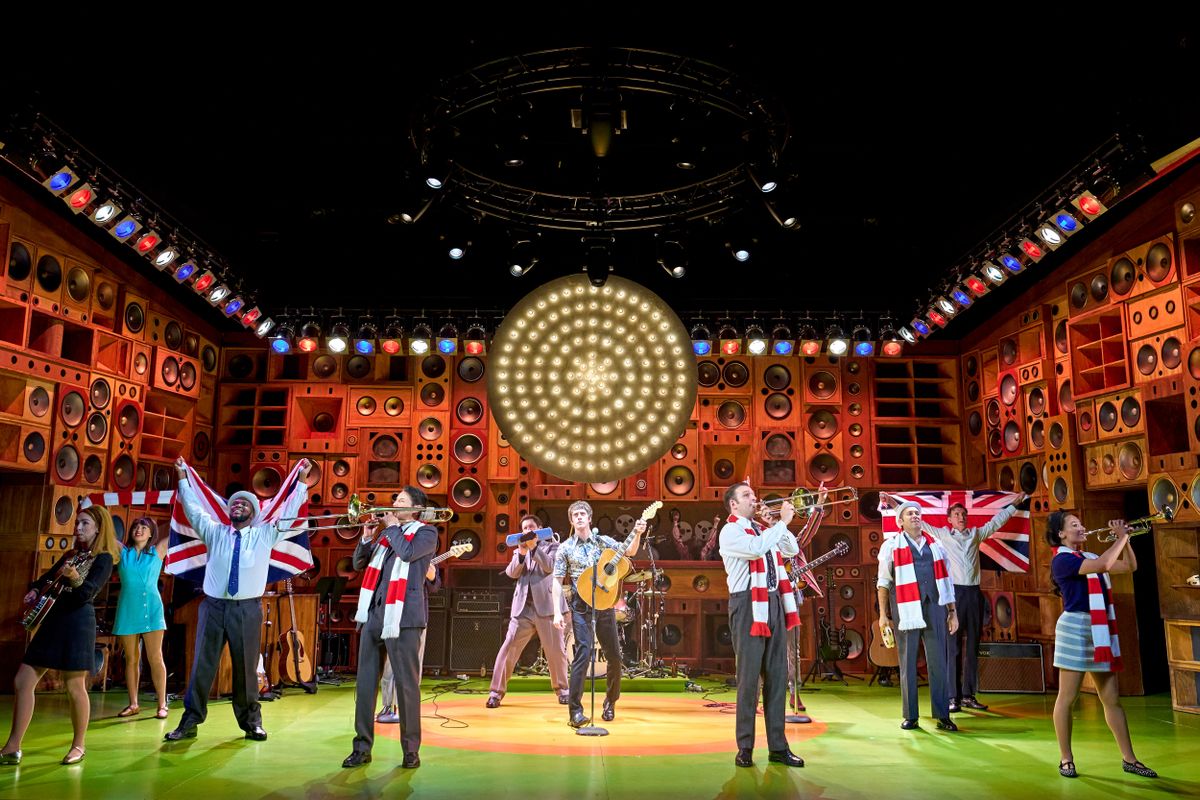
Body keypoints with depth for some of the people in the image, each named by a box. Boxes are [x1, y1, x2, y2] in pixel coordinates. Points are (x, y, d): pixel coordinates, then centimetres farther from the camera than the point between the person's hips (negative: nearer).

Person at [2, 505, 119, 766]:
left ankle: (78, 746, 11)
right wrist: (35, 590, 3)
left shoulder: (103, 559, -4)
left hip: (78, 622, -8)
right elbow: (46, 579, 24)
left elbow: (87, 592, -16)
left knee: (75, 687, -3)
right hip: (52, 620, 8)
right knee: (22, 681, 3)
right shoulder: (70, 556, 18)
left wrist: (75, 579, -35)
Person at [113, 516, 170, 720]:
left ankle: (162, 705, 0)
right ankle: (133, 704, 18)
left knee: (155, 658, -3)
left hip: (151, 609, -2)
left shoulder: (158, 550, 4)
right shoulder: (122, 551, 9)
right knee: (131, 659, 9)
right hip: (127, 610, 2)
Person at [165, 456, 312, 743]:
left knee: (246, 668, 5)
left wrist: (302, 479, -1)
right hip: (213, 606, 1)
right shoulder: (214, 532, 12)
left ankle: (251, 722, 18)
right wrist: (183, 477, 5)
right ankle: (190, 722, 15)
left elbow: (289, 511, 3)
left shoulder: (265, 534, 8)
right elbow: (193, 508, 9)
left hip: (247, 609, -1)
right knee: (202, 665, 4)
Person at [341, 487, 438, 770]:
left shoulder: (426, 532, 1)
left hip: (402, 617, -6)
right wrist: (367, 537, 4)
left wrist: (393, 526, -4)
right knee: (365, 682, 8)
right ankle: (362, 746, 18)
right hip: (373, 615, 6)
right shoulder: (386, 532, 19)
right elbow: (359, 563, 21)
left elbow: (408, 552, -19)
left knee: (406, 684, -2)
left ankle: (411, 749, 10)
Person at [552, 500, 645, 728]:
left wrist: (637, 534, -19)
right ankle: (575, 711, -9)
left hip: (605, 603, 3)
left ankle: (610, 702, 28)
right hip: (581, 606, -3)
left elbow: (629, 551, 0)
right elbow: (557, 581, 0)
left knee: (614, 656, 6)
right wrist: (557, 612, -9)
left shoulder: (603, 541, 8)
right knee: (583, 654, -14)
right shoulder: (565, 548, 3)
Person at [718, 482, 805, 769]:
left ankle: (778, 747, 15)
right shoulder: (730, 531, -5)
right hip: (748, 606, -7)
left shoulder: (762, 530, 19)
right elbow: (756, 549, -23)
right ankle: (745, 747, 7)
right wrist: (782, 522, -16)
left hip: (774, 604, 7)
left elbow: (792, 550, 18)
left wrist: (781, 523, 6)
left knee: (777, 676, 7)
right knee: (749, 677, -3)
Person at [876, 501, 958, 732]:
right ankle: (910, 716, 10)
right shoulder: (891, 546, 5)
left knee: (938, 663, 2)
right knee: (907, 665, 2)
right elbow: (883, 583, 5)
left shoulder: (935, 545, 15)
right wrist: (883, 615, 0)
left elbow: (946, 580, 17)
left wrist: (952, 611, 13)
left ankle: (942, 716, 9)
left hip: (934, 609, 3)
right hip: (906, 611, -2)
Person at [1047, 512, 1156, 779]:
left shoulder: (1089, 557, 15)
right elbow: (1103, 564, -24)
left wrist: (1125, 539, 6)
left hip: (1101, 631, 8)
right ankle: (1066, 759, 9)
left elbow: (1129, 566, 20)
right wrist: (1121, 536, -11)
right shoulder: (1062, 559, -11)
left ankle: (1128, 759, 19)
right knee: (1067, 697, 1)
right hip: (1075, 629, -8)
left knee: (1112, 699, 11)